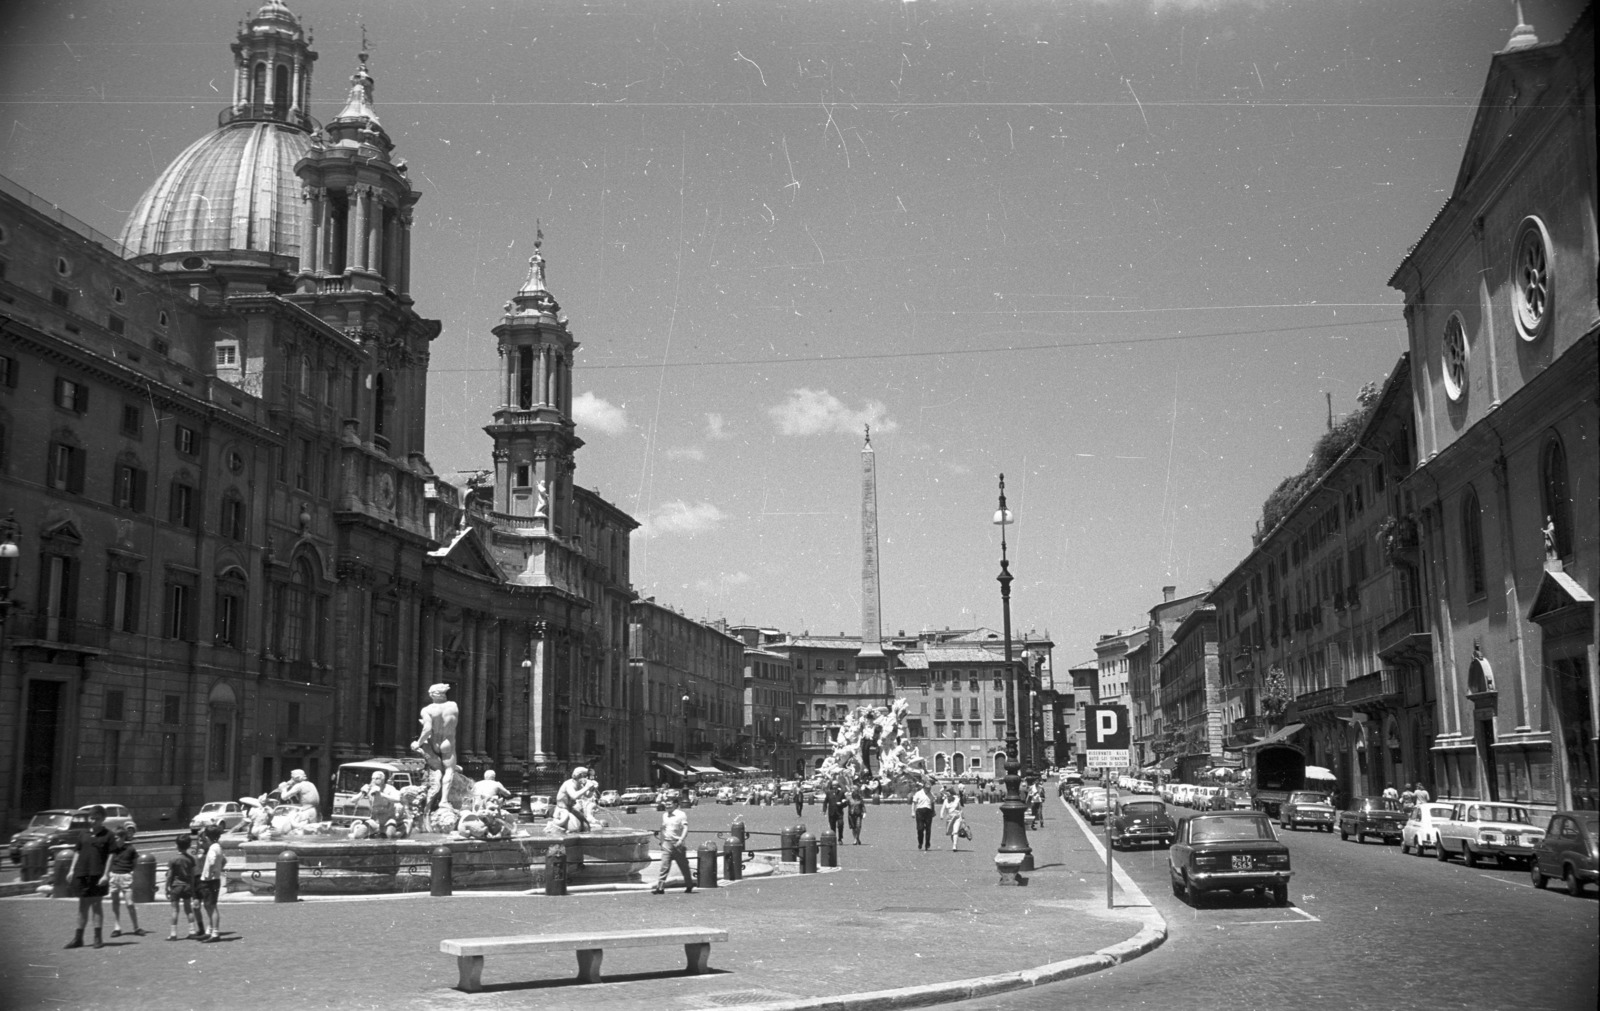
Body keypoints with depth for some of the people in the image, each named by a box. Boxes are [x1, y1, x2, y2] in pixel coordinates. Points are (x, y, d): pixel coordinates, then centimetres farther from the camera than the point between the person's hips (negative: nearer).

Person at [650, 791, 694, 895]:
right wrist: (662, 841, 16)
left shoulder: (681, 815, -8)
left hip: (678, 845, -4)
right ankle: (660, 887, -9)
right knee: (664, 866, -6)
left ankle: (689, 885, 25)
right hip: (667, 844, 4)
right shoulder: (665, 816, 10)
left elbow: (685, 829, -17)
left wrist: (681, 841, -28)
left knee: (683, 866, 9)